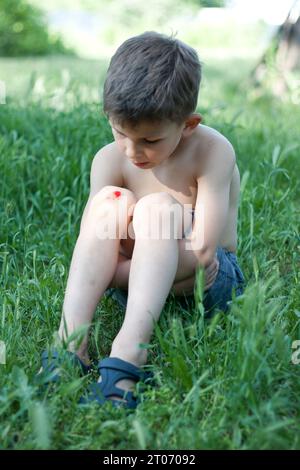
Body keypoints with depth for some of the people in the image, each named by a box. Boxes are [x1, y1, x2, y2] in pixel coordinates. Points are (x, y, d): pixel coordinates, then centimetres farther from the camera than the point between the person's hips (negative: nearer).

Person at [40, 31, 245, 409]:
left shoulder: (212, 151, -20)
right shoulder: (109, 160, -8)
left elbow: (201, 252, -26)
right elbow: (91, 245, -15)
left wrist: (109, 274, -26)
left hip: (206, 280, -3)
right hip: (141, 273, 4)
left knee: (156, 206, -31)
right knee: (109, 200, -24)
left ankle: (128, 352, -46)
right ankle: (70, 341, -36)